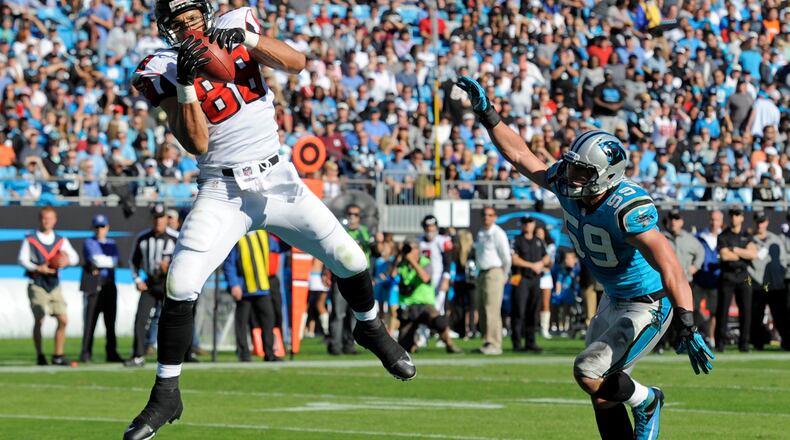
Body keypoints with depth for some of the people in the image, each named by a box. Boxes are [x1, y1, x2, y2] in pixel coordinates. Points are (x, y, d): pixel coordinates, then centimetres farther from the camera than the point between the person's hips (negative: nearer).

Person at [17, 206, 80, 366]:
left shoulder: (61, 240, 11)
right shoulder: (30, 239, 0)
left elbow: (75, 257, 7)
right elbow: (22, 259, -7)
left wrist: (67, 260, -17)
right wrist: (38, 269, -21)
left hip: (54, 286, 4)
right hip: (37, 285, -4)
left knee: (63, 320, -4)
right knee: (39, 320, -11)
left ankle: (58, 356, 6)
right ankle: (39, 355, 2)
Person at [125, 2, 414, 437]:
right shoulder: (163, 70, -8)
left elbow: (295, 63, -14)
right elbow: (196, 144, -16)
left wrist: (246, 38, -27)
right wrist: (186, 83, -28)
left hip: (278, 179, 2)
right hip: (222, 193, -2)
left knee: (349, 259, -1)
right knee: (180, 287, -16)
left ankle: (370, 328, 31)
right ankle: (165, 395, -3)